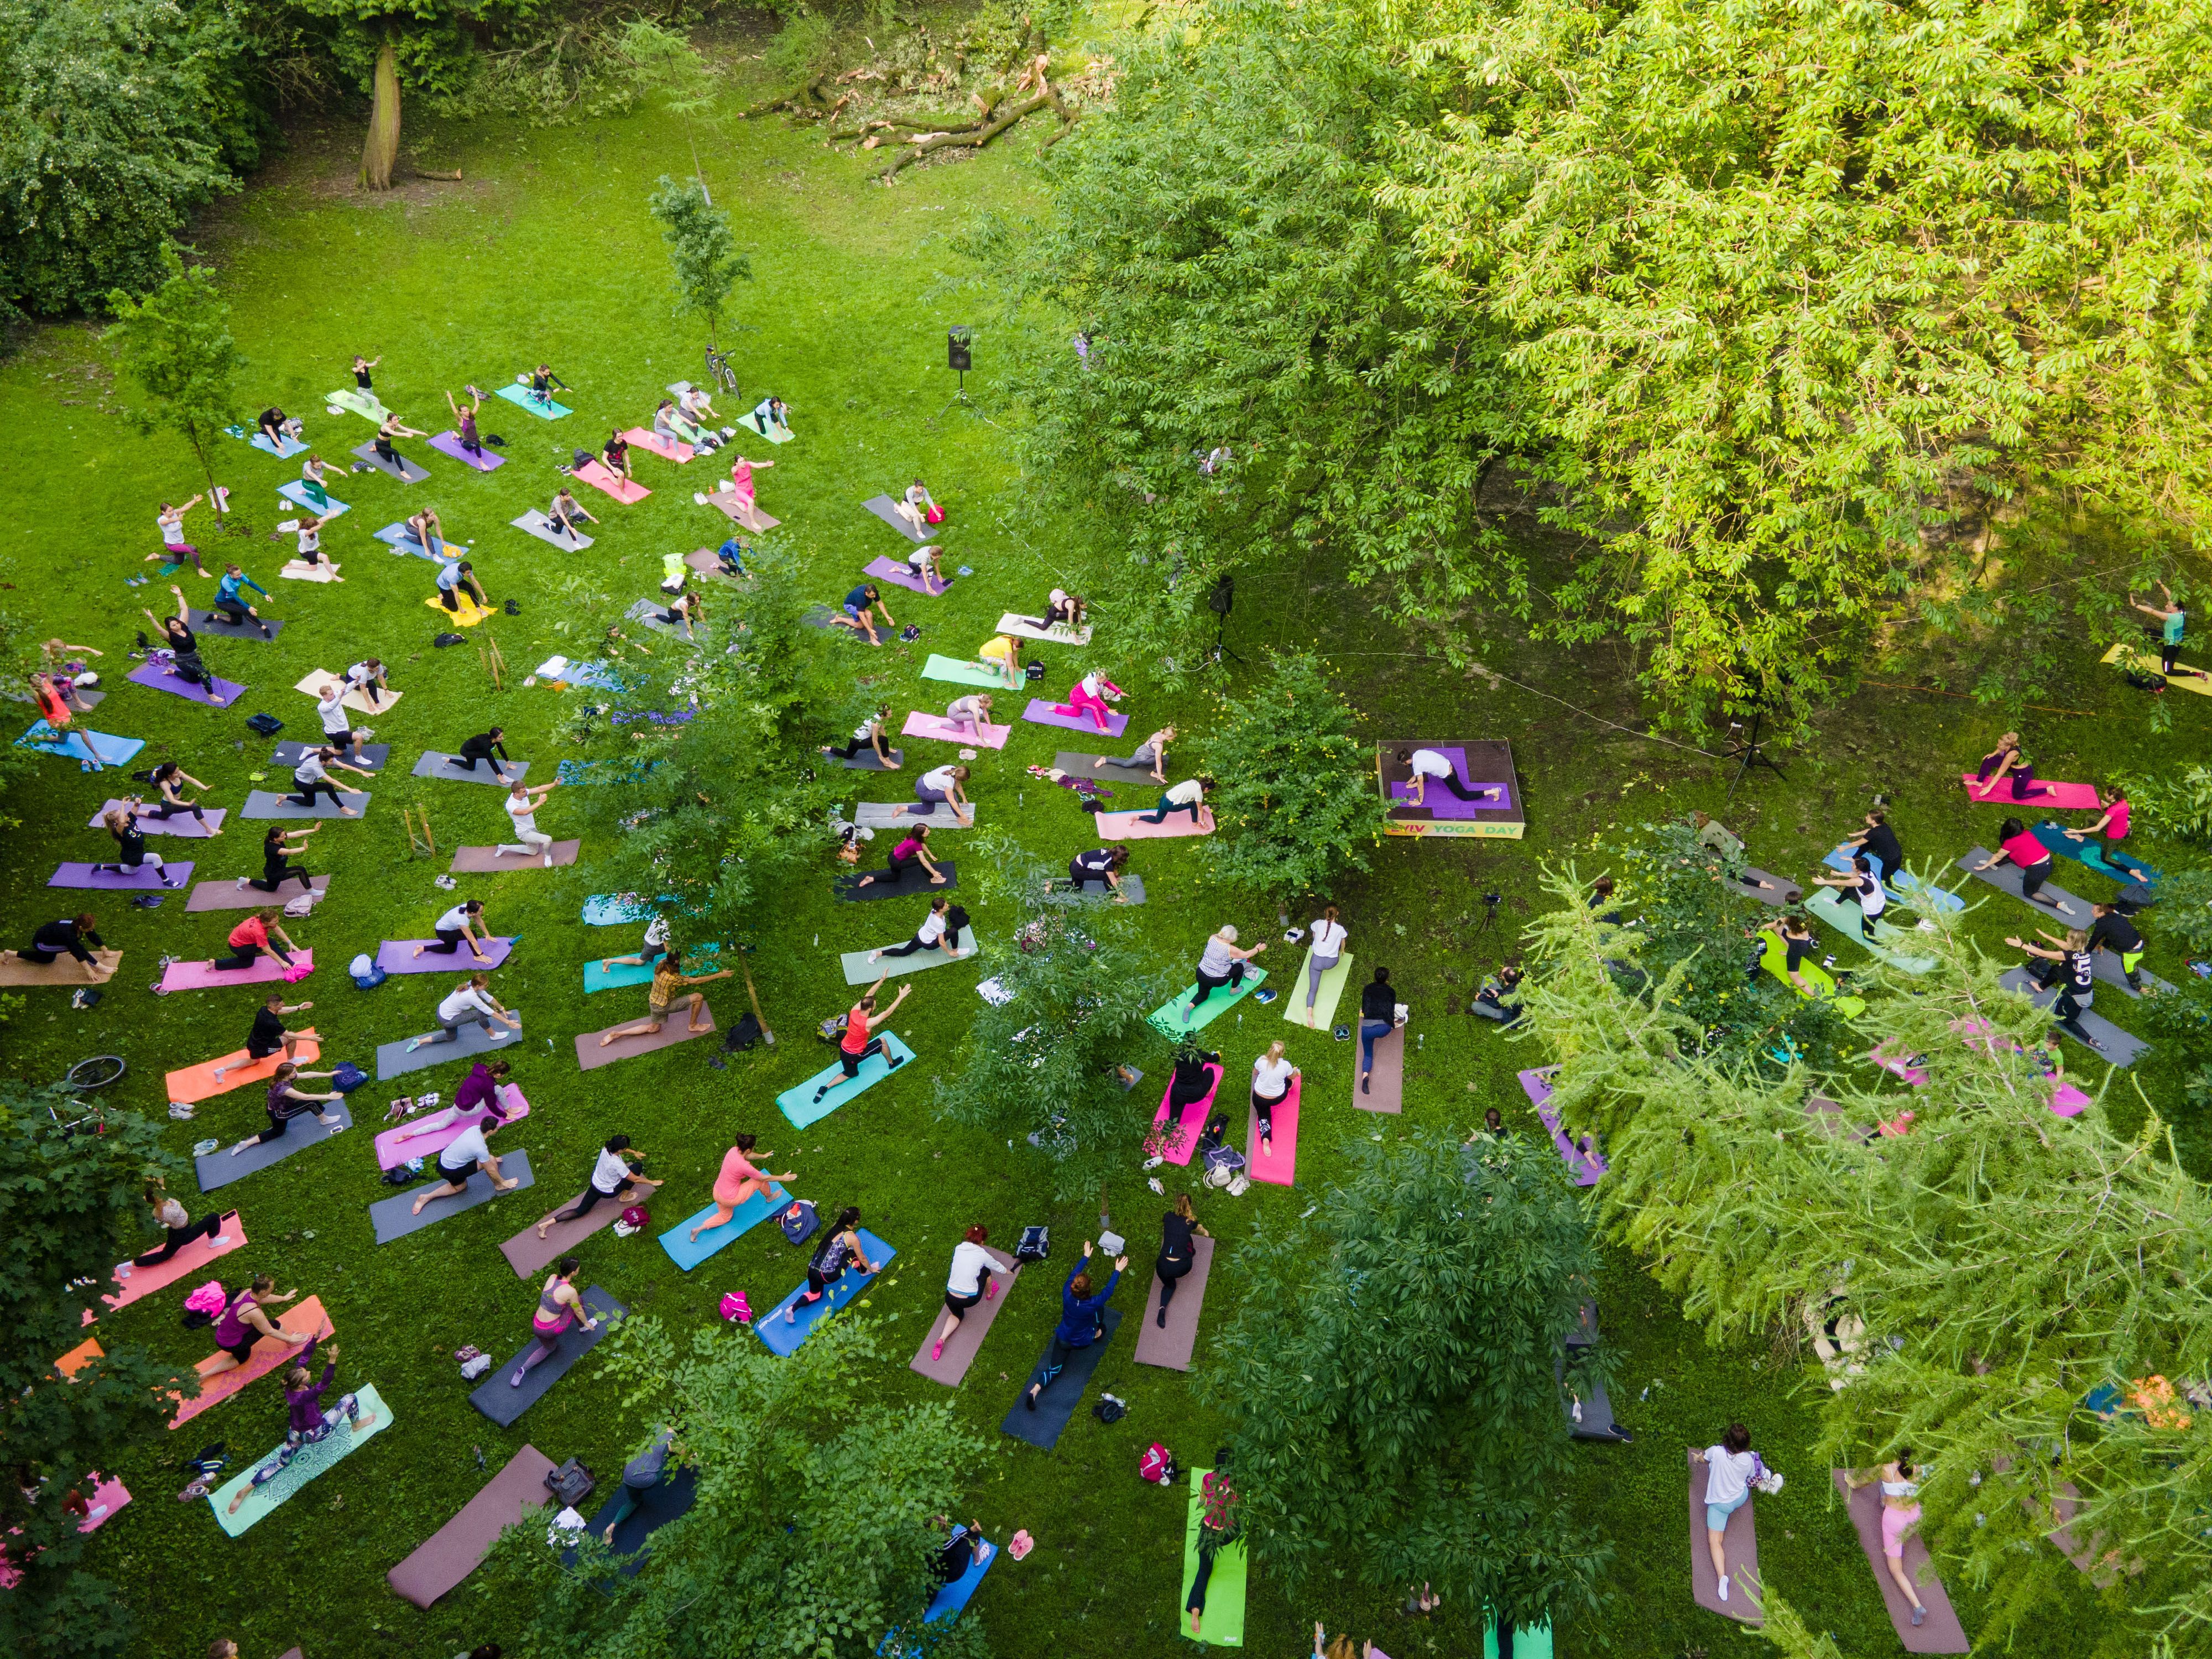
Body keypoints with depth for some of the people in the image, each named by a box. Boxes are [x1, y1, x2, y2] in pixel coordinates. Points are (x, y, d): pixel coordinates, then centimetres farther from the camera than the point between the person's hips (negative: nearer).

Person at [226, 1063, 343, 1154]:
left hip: (275, 1110, 9)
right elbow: (306, 1097, -37)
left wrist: (329, 1074, -9)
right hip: (279, 1114, -9)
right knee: (311, 1102, -15)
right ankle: (324, 1120, 10)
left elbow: (307, 1074, -10)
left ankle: (247, 1143, 26)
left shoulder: (284, 1078, -14)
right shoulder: (283, 1088, -38)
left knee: (278, 1132, 32)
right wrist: (328, 1097, -33)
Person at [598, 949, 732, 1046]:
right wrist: (720, 975, -23)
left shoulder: (661, 963, -14)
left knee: (653, 1029, 28)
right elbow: (696, 981, -28)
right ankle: (693, 1025, 14)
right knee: (699, 997, -7)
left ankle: (617, 1034, 18)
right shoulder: (673, 978, -33)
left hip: (653, 1002, 8)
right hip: (663, 1006, -7)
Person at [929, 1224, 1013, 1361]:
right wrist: (1008, 1271, 36)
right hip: (970, 1300, -3)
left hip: (950, 1298, 3)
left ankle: (942, 1339, 10)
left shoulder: (958, 1248, 1)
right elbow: (997, 1266, 12)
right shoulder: (982, 1255, -9)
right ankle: (989, 1294, 52)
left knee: (957, 1314, 36)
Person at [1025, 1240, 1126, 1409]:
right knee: (1100, 1308, 17)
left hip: (1063, 1340, 2)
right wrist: (1117, 1271, -9)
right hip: (1083, 1342, -2)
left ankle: (1035, 1389, -14)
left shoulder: (1067, 1295, -27)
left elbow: (1074, 1273, -12)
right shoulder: (1093, 1304, -34)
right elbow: (1108, 1290, -20)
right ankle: (1098, 1333, 45)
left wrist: (1086, 1257, -1)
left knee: (1054, 1370, 12)